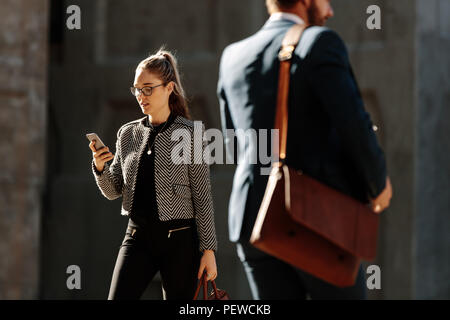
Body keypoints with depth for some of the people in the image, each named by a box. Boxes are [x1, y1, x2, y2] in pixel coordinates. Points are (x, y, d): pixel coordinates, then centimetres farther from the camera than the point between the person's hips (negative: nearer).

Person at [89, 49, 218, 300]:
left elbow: (203, 196, -5)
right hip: (137, 236, 4)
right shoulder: (128, 133, 8)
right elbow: (113, 191, 12)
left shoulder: (189, 132, -5)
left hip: (179, 240, -4)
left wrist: (209, 249, -8)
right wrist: (100, 168, -9)